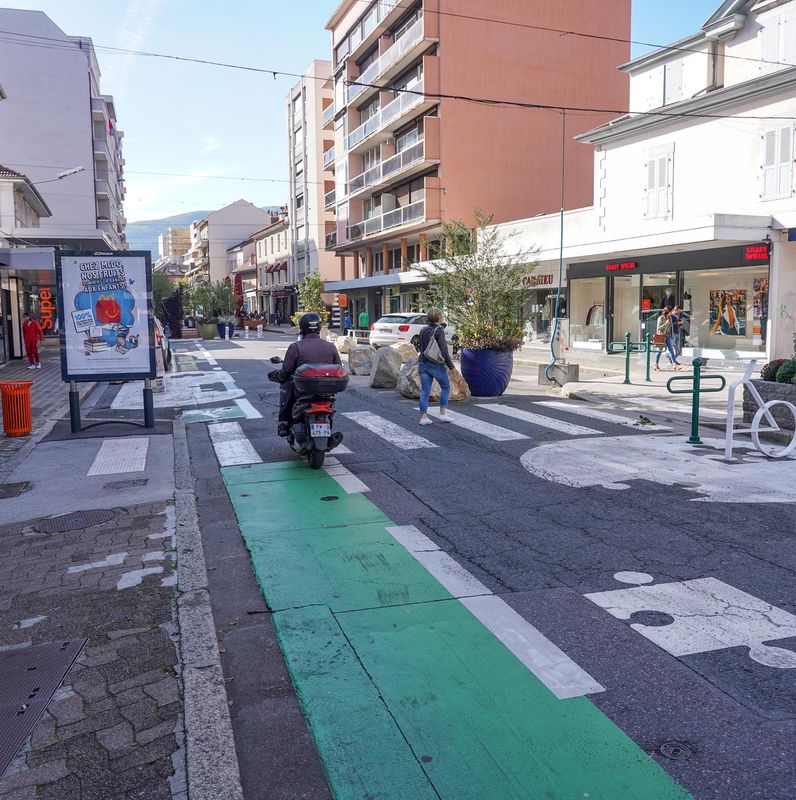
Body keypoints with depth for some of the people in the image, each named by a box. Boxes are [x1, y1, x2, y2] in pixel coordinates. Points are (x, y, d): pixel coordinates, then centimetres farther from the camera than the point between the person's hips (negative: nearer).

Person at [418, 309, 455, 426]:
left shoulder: (423, 331, 8)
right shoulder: (439, 330, -12)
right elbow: (443, 350, -16)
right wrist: (450, 364, -8)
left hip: (423, 364, 6)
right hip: (435, 364, -6)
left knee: (425, 391, 7)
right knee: (446, 387, 13)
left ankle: (423, 417, 5)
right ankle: (443, 413, 12)